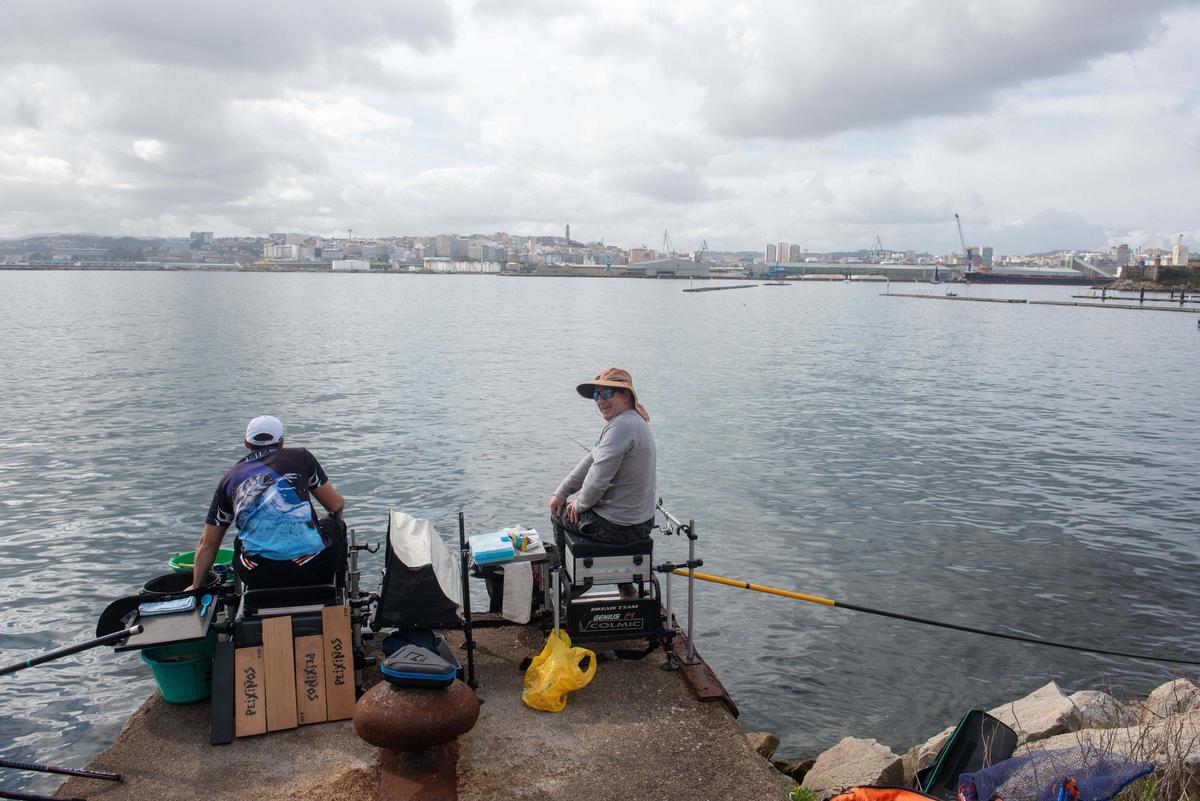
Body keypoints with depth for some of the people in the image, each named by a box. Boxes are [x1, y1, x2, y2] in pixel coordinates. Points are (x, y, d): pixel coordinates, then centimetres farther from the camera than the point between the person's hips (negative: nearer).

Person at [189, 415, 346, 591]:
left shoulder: (230, 478, 19)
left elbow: (207, 543, 23)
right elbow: (337, 505, 17)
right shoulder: (300, 456, 13)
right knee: (335, 525, 29)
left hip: (259, 577, 3)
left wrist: (196, 587, 38)